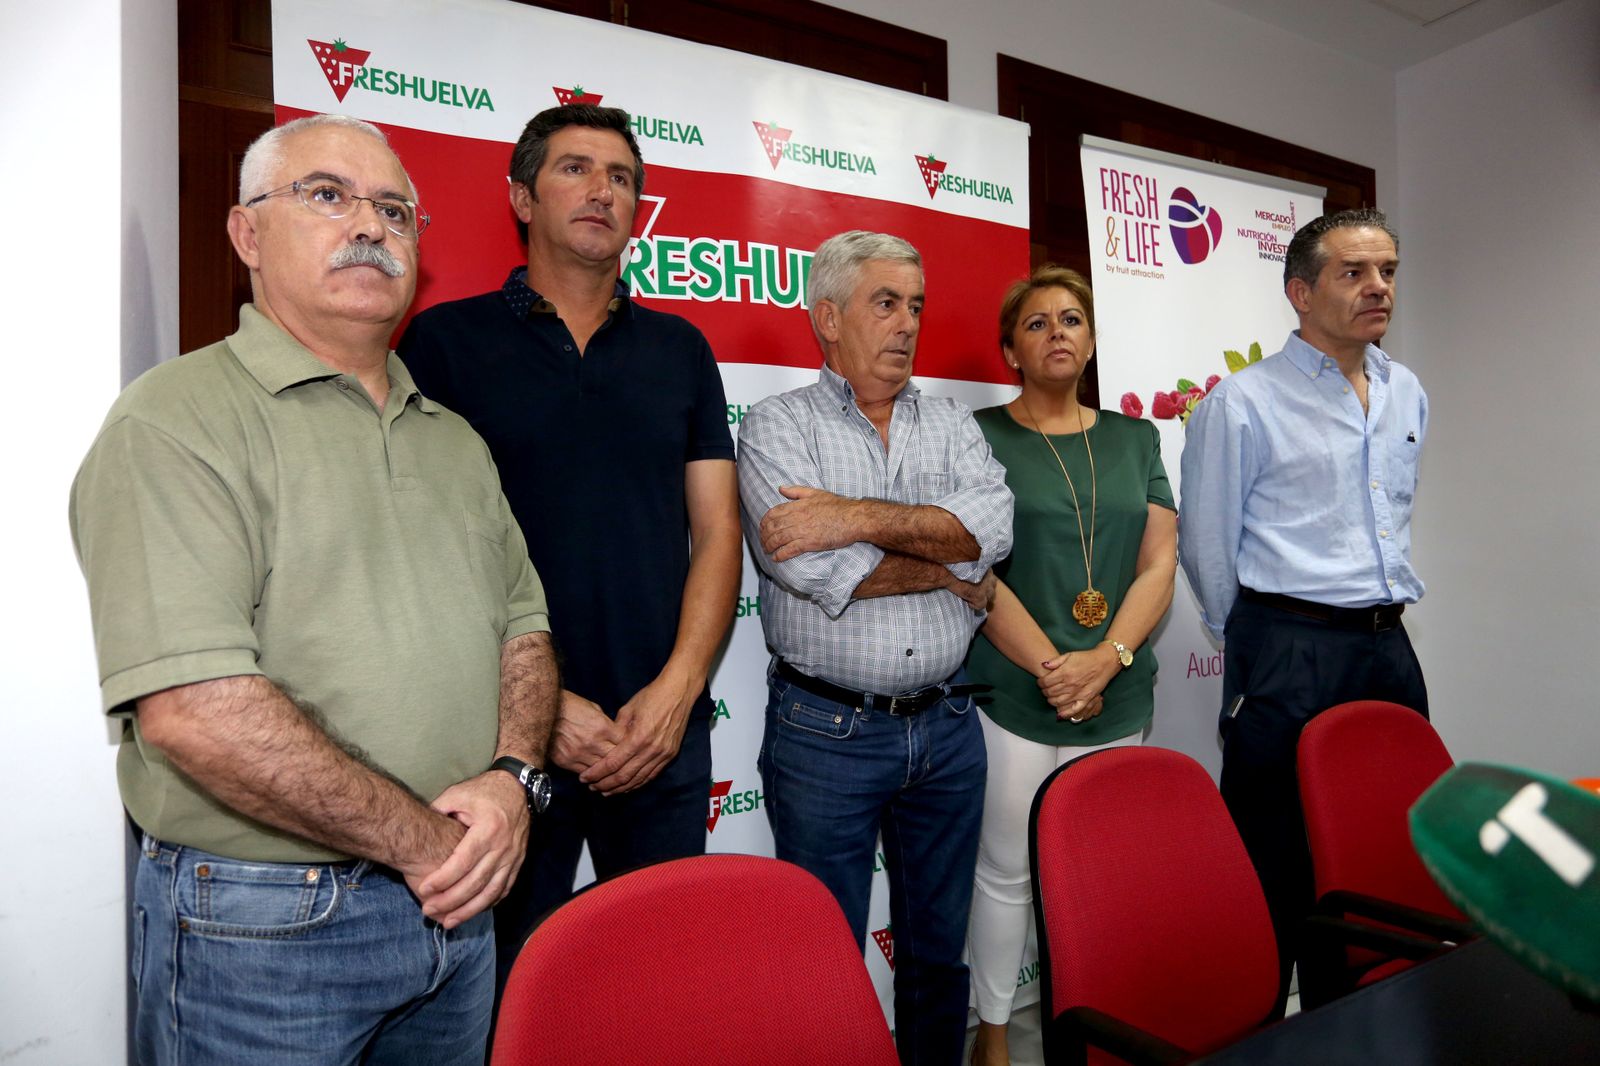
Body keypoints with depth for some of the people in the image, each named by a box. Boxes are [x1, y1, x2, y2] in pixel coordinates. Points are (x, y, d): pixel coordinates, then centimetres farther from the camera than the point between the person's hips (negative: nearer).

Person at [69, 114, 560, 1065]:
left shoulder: (455, 441, 11)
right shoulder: (178, 420, -12)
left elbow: (523, 626, 10)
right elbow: (192, 710, -22)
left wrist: (513, 777, -8)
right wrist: (424, 840, -17)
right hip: (263, 927, -6)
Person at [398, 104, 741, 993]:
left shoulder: (680, 347, 10)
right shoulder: (448, 339, 0)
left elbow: (716, 529, 5)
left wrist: (677, 690, -7)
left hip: (665, 729, 3)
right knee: (506, 985, 13)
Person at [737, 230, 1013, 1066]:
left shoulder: (951, 424, 9)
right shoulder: (778, 426, -3)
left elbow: (991, 528, -10)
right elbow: (810, 567, -19)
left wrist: (858, 517, -20)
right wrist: (949, 573, -8)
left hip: (946, 727, 4)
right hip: (825, 734, -4)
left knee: (939, 949, 20)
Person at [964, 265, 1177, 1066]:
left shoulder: (1134, 437, 12)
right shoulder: (981, 436, -1)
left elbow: (1159, 564, 5)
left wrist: (1107, 658, -9)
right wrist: (1052, 668, -13)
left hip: (1120, 697, 4)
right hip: (1011, 693, -3)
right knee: (1007, 870, 5)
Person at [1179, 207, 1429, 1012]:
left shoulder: (1407, 396, 14)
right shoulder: (1242, 402, -7)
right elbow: (1206, 544, -3)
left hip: (1389, 647, 7)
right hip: (1289, 651, -6)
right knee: (1276, 865, 0)